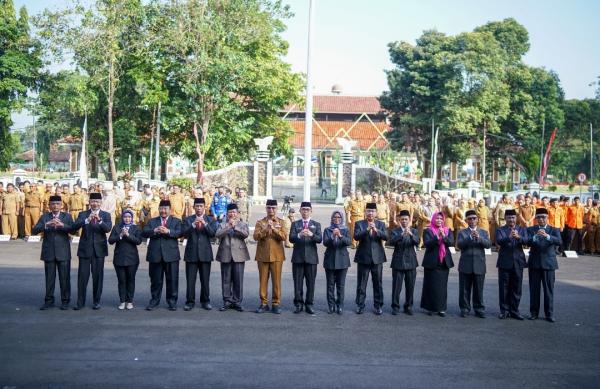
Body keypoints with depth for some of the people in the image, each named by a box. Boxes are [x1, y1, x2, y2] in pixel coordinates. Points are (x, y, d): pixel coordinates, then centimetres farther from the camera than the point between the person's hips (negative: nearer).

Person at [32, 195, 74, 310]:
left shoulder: (67, 216, 5)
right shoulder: (44, 217, 6)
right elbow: (34, 231, -6)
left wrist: (62, 225, -27)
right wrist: (46, 224, -23)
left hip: (63, 252, -1)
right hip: (49, 252, 1)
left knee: (65, 278, 1)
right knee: (49, 278, 6)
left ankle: (65, 301, 11)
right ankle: (49, 301, 16)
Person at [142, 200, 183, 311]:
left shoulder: (176, 221, 9)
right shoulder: (152, 221, 14)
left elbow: (179, 233, -9)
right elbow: (144, 233, -1)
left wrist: (168, 231, -25)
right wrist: (154, 231, -20)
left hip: (171, 255, -1)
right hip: (155, 255, 1)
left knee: (172, 280, 2)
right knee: (155, 280, 8)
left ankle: (172, 302, 12)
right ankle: (154, 301, 18)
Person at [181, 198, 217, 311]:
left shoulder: (210, 220, 8)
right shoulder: (188, 220, 7)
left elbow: (213, 233, -6)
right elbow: (184, 234, -7)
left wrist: (205, 224, -20)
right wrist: (193, 224, -20)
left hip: (205, 253, 0)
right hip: (191, 253, 0)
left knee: (205, 280, 5)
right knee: (190, 280, 0)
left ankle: (205, 301, 15)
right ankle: (190, 301, 8)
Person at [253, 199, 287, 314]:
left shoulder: (281, 222, 7)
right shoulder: (260, 222, 8)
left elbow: (284, 236, -7)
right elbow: (256, 236, -6)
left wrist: (274, 229, -18)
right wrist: (265, 229, -19)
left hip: (277, 255, -1)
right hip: (263, 255, 1)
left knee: (276, 280, 0)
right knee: (263, 280, 3)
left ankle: (276, 304, 7)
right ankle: (264, 303, 10)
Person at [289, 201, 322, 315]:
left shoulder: (316, 224, 8)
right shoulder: (295, 224, 8)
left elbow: (320, 239, -6)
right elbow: (291, 238, -6)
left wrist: (311, 234, -27)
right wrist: (299, 235, -27)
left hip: (311, 257, 0)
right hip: (298, 257, 0)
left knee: (311, 283, 2)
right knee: (297, 282, 3)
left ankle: (309, 305, 10)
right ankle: (298, 304, 12)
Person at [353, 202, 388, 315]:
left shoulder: (381, 224, 6)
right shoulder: (359, 224, 2)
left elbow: (386, 237, -8)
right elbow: (356, 237, -13)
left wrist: (376, 230, -25)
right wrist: (367, 230, -28)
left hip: (377, 258, 1)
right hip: (363, 257, -1)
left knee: (377, 283, 6)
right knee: (361, 283, 4)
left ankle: (378, 306, 15)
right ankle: (360, 305, 13)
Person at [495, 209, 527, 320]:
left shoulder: (522, 229, 8)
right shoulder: (500, 230, 2)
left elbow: (526, 241, -10)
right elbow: (499, 241, -17)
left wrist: (519, 237, -32)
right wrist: (509, 237, -36)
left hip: (518, 262, 2)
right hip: (504, 262, -2)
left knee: (517, 288, 6)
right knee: (504, 288, 3)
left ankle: (514, 311, 15)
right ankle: (504, 310, 12)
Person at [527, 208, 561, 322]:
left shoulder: (554, 230, 6)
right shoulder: (530, 230, 7)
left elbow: (559, 241, -13)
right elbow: (527, 242, -10)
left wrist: (547, 236, -30)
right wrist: (535, 236, -30)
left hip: (548, 263, 0)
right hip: (534, 263, 0)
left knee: (549, 290, 1)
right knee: (534, 289, 3)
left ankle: (549, 314, 8)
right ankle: (534, 312, 12)